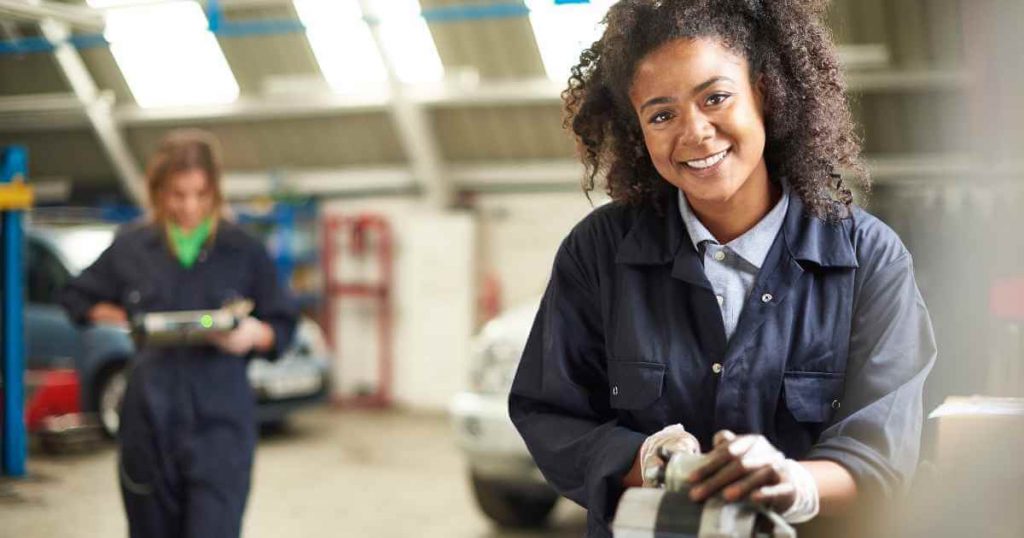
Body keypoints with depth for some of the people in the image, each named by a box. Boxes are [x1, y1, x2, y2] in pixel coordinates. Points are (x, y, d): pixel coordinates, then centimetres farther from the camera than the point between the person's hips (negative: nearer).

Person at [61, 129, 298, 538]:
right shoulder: (130, 248, 7)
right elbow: (77, 299, 20)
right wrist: (126, 320, 3)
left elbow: (283, 327, 8)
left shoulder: (244, 251, 3)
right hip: (149, 421, 2)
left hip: (219, 423, -2)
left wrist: (254, 335, -14)